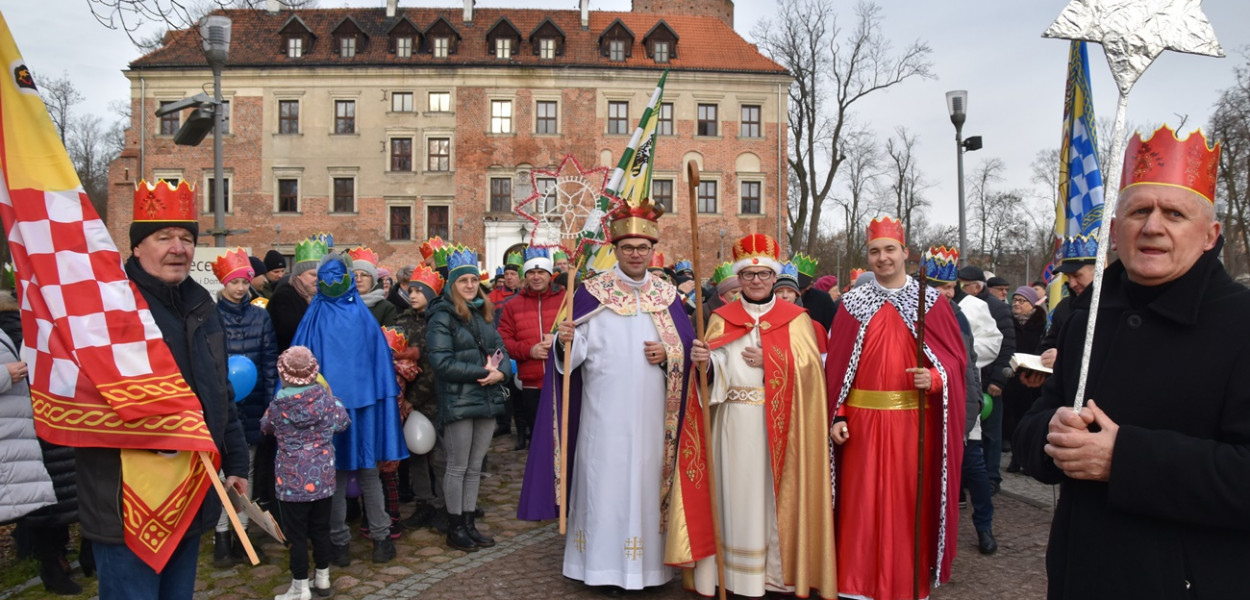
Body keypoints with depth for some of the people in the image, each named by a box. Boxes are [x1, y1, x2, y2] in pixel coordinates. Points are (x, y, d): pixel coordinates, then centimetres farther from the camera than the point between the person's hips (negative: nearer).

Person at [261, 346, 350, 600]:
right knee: (321, 529, 16)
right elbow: (342, 422, 1)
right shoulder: (325, 397, -9)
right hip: (323, 479, 3)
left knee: (297, 534, 5)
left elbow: (265, 428, 8)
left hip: (292, 481, -3)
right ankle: (323, 578, 27)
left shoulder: (277, 406, -11)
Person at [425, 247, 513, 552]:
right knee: (458, 467, 4)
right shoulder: (442, 317, -6)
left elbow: (502, 351, 14)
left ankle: (469, 523, 22)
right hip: (458, 401, -6)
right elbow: (441, 361, -16)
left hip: (487, 400, 6)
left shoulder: (484, 314, 14)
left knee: (475, 467, 12)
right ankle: (455, 528, 16)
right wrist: (482, 372, -17)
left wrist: (500, 372, -9)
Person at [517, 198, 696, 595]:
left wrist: (669, 353, -10)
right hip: (605, 413, -2)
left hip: (651, 413, 3)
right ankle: (605, 565, 14)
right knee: (606, 480, 1)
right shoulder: (592, 292, -1)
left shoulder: (667, 295, 8)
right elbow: (577, 351, -6)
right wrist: (567, 341, -27)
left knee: (648, 479, 8)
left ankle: (649, 561, 23)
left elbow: (689, 346, 9)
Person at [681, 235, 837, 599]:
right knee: (739, 491, 3)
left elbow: (809, 367, -5)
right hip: (736, 423, 1)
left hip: (779, 425, -1)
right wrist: (704, 361, -19)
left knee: (775, 493, 2)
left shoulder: (795, 318, 5)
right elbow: (714, 371, 2)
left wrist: (770, 360, -15)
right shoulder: (722, 318, 10)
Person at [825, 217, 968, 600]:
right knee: (862, 500, 4)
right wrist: (837, 417, -4)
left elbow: (956, 358, 2)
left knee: (910, 500, 7)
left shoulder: (933, 302, 2)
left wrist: (934, 378, -18)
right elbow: (836, 365, 3)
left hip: (914, 421, 0)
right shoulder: (852, 303, 4)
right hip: (864, 419, 1)